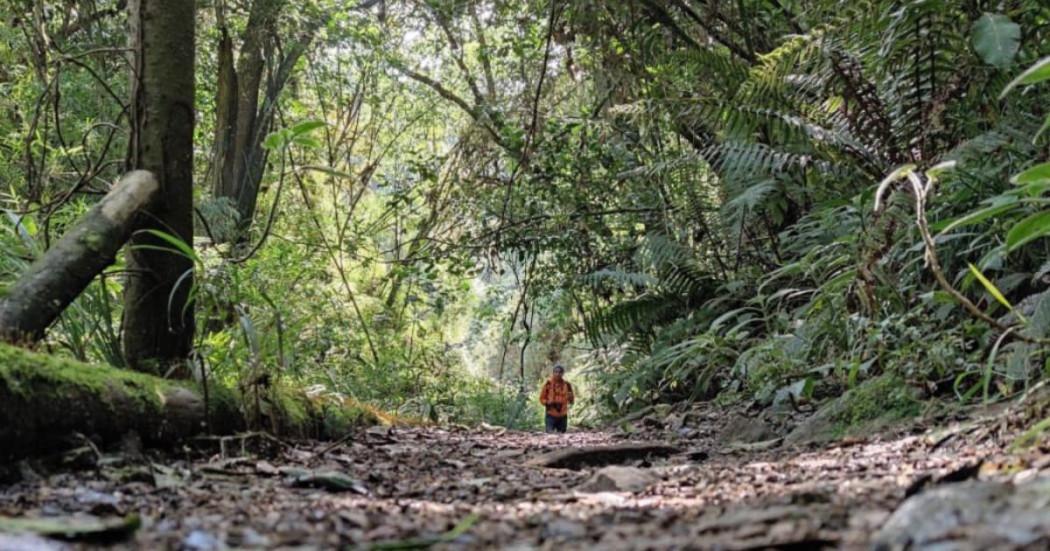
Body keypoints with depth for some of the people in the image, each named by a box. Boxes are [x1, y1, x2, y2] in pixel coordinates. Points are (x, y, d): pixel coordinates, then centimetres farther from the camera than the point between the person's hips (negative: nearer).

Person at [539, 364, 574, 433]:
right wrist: (548, 403, -17)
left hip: (563, 415, 3)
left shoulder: (566, 384, 4)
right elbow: (542, 398, 2)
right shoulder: (548, 383, -3)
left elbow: (571, 401, 9)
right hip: (551, 415, -3)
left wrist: (570, 398, -14)